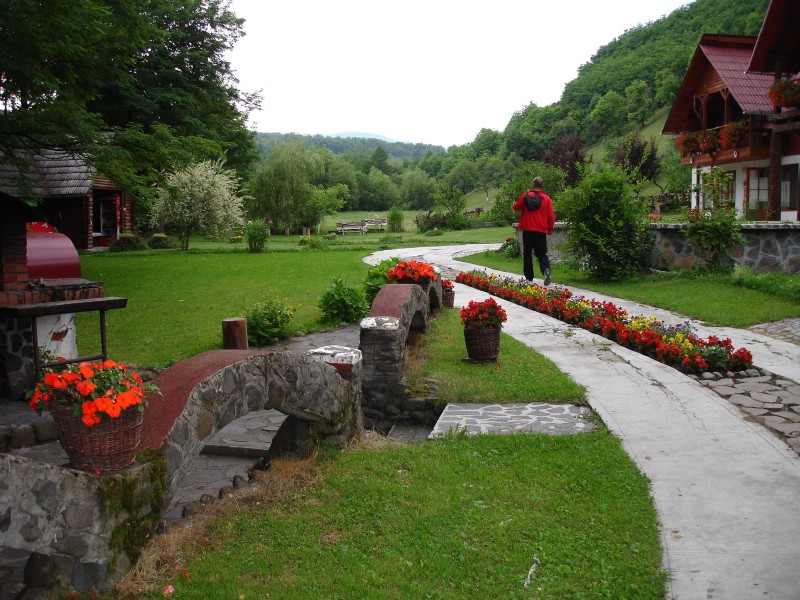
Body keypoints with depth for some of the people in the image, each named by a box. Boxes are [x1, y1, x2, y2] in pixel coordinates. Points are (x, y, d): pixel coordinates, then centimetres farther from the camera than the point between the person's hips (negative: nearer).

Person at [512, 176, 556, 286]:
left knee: (527, 253, 9)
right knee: (541, 253, 6)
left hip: (528, 230, -1)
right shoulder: (546, 198, 1)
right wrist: (550, 229, 16)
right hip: (541, 231, 1)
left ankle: (529, 277, 8)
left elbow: (516, 207, 10)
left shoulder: (526, 196, -4)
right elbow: (551, 216, 2)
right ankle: (546, 270, -22)